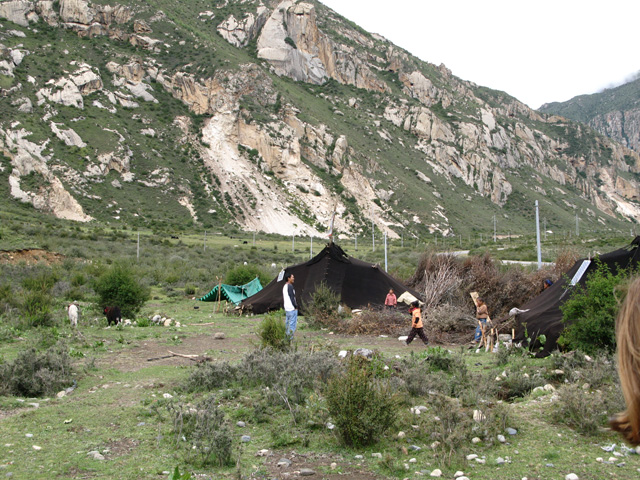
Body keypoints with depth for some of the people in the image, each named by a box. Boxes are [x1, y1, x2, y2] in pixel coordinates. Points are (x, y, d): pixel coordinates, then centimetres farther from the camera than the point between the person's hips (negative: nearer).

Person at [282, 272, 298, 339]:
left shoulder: (284, 286, 15)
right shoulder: (290, 286, -15)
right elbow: (292, 297, -18)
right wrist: (295, 306, -12)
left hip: (286, 308, 10)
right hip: (292, 308, -10)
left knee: (287, 323, 14)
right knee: (293, 323, -7)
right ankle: (290, 338, -9)